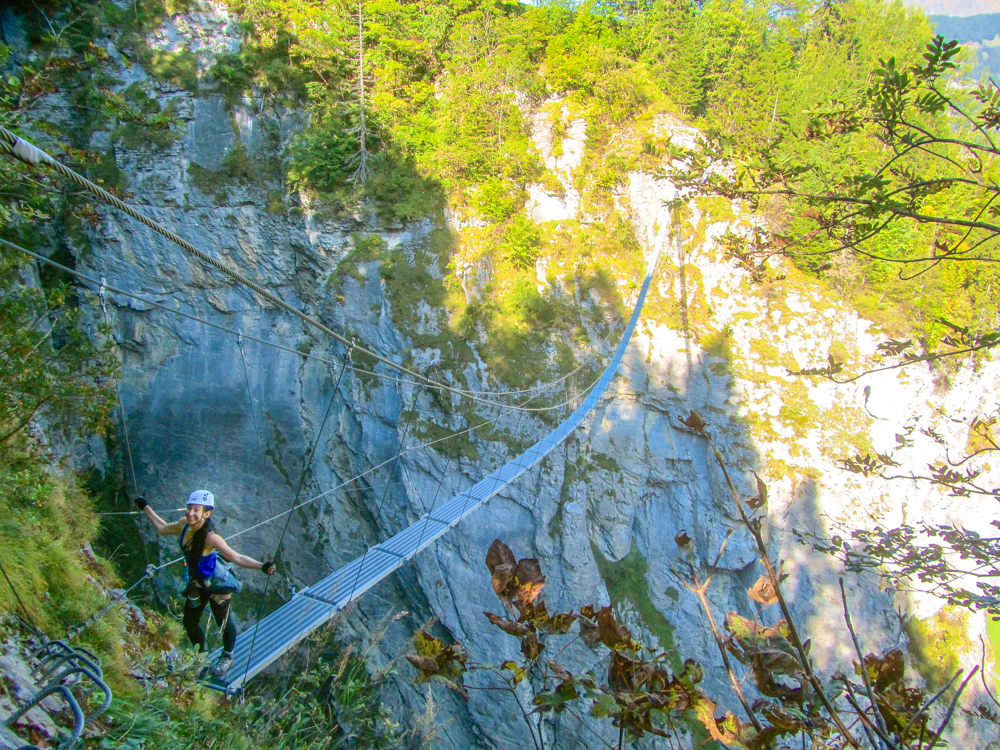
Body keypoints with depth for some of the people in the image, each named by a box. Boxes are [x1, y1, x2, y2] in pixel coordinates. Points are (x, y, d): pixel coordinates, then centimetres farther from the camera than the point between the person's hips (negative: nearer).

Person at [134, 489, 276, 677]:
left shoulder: (210, 537, -34)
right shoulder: (184, 525, -14)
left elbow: (237, 558, -36)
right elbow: (162, 528, 9)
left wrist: (262, 566, -51)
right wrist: (145, 508, 17)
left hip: (218, 585, -6)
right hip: (197, 584, 6)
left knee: (223, 622, 12)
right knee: (189, 621, 18)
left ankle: (227, 658, 41)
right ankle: (199, 655, 47)